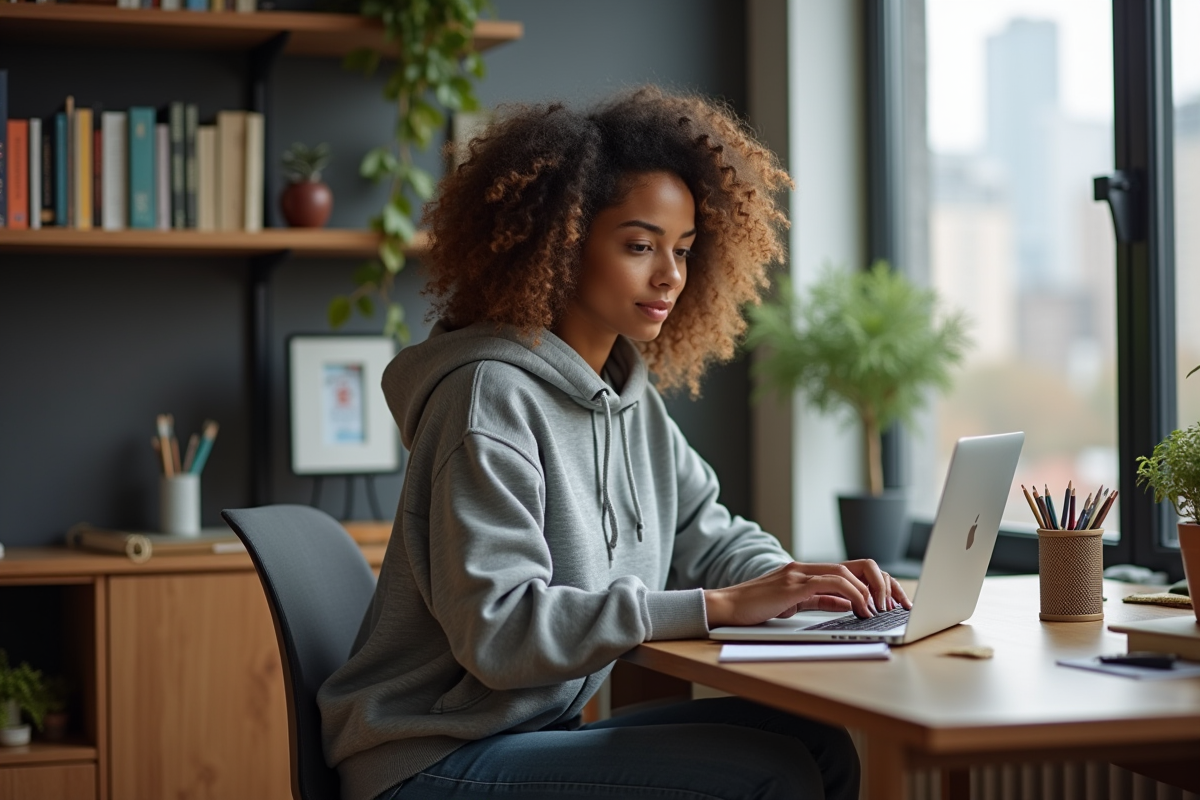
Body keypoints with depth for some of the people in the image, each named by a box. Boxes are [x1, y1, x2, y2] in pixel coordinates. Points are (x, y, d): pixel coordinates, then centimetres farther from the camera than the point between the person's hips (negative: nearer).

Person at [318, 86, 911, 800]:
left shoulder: (632, 396, 9)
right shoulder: (493, 393, -18)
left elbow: (709, 535, 17)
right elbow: (496, 628, -26)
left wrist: (797, 581, -7)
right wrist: (719, 606, -28)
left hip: (543, 732, 8)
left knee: (816, 741, -5)